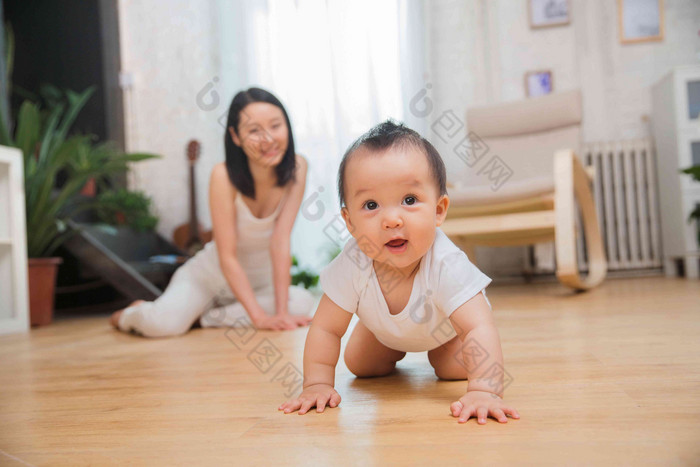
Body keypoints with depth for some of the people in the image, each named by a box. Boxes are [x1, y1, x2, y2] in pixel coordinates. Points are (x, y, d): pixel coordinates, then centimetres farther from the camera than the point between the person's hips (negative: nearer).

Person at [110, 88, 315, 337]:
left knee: (302, 303, -27)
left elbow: (281, 241, -18)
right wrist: (259, 316, -30)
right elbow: (227, 256, -22)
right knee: (162, 324, -28)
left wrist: (281, 312, -24)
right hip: (212, 275, -3)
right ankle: (131, 314, 11)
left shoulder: (296, 168, -15)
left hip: (260, 280, 3)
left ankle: (206, 317, -7)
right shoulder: (224, 176, -23)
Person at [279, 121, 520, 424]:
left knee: (455, 369, -14)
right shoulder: (351, 265, -39)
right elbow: (326, 328, -28)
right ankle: (397, 351, 37)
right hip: (385, 328, 2)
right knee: (361, 366, 4)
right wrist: (317, 384, -34)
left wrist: (484, 391, -64)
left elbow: (480, 328, -51)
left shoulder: (447, 265, -47)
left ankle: (436, 351, 21)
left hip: (446, 325, -2)